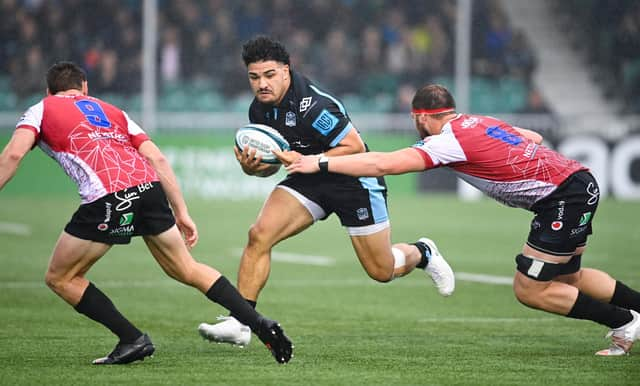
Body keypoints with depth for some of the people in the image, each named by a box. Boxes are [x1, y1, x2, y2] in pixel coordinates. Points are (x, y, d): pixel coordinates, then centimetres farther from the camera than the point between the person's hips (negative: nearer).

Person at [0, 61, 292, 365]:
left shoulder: (40, 110, 20)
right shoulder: (110, 111, 32)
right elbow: (157, 159, 22)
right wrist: (181, 213, 23)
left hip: (107, 198, -5)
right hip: (149, 187, 5)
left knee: (60, 279, 14)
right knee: (187, 270, 21)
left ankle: (133, 340, 7)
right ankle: (261, 325, 14)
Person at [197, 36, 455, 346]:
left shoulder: (313, 105, -30)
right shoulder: (260, 109, -5)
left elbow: (356, 147, -25)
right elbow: (270, 164, 6)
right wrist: (251, 166, -16)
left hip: (354, 179, -6)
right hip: (309, 182, 6)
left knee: (382, 271, 5)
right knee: (258, 235, -17)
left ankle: (421, 253, 40)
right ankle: (239, 322, -14)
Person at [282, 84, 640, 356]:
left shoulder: (449, 140, -13)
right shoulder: (480, 121, 12)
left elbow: (383, 164, -19)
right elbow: (534, 138, 22)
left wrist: (321, 163, -15)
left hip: (564, 198, -9)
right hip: (580, 181, 9)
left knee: (530, 290, -1)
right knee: (568, 277, 22)